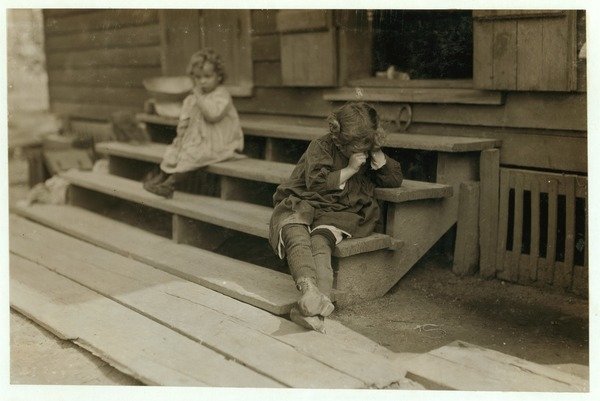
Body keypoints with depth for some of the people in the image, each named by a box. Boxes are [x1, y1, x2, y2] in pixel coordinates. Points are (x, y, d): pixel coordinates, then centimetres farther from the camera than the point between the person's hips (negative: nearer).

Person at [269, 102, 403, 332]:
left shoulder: (369, 155, 19)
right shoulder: (322, 147, 2)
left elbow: (395, 179, 15)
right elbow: (316, 183, -10)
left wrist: (377, 153, 2)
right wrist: (350, 169, -7)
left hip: (337, 214, 2)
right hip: (301, 206, -2)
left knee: (320, 241, -36)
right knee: (296, 236, -40)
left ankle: (312, 307, -59)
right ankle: (309, 290, -67)